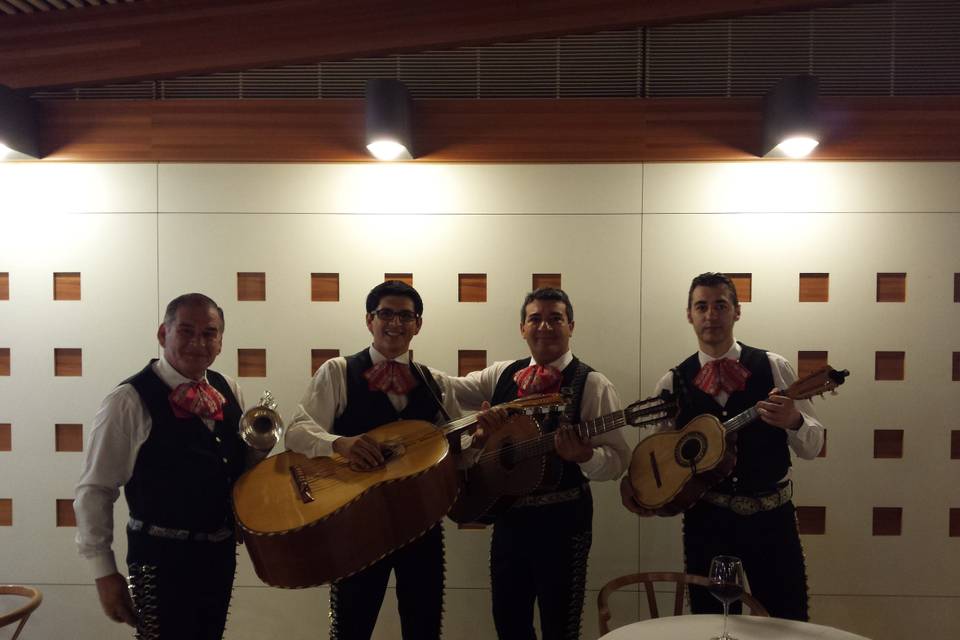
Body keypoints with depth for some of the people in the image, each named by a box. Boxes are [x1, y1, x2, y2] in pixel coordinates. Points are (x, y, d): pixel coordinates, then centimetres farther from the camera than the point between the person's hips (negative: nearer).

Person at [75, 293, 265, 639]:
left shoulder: (229, 389, 2)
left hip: (222, 550, 6)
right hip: (162, 556, -6)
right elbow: (94, 491, -12)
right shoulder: (129, 400, -15)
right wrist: (104, 572, -11)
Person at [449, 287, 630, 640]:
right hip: (508, 516, 5)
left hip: (563, 520, -5)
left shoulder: (592, 385, -10)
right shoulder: (502, 375, 7)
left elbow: (617, 458, -14)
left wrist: (583, 456, -34)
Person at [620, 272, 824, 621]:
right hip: (706, 519, 1)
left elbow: (812, 446, -1)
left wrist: (794, 421, -22)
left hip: (772, 515, 0)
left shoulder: (773, 367, -3)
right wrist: (633, 482, -12)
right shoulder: (673, 383, -1)